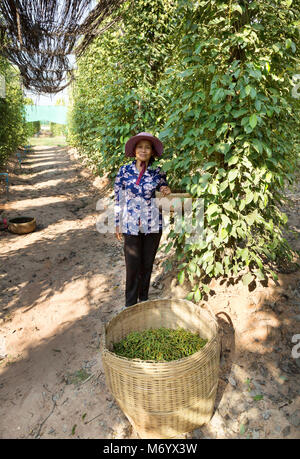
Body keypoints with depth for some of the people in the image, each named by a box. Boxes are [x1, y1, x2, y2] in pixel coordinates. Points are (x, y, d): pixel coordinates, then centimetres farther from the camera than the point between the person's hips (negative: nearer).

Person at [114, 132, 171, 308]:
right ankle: (130, 303, 20)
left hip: (153, 225, 1)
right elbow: (118, 198, 5)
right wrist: (118, 224, 5)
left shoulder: (158, 173, 1)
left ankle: (144, 299, 32)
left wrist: (166, 193, -14)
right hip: (131, 225, -1)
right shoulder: (124, 171, 0)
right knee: (133, 265, 1)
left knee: (147, 264, 11)